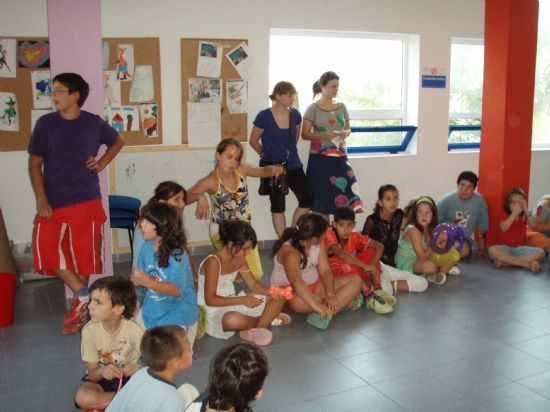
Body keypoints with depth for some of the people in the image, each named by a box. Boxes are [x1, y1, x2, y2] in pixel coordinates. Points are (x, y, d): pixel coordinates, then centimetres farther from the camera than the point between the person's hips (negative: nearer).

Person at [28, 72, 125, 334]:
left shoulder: (94, 123, 1)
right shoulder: (46, 123, -1)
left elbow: (117, 142, 21)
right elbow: (35, 163, 0)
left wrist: (101, 163, 5)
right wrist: (41, 201, -9)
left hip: (86, 200, 0)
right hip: (53, 202, 1)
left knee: (84, 254, 3)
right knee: (47, 249, -10)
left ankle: (79, 305, 21)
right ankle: (83, 296, 6)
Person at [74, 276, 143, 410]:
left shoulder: (134, 330, -20)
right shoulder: (89, 330, -16)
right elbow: (92, 373, -11)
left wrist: (140, 369, -35)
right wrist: (101, 371, -35)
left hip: (128, 377, -1)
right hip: (101, 377, 1)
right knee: (83, 397, -32)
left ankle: (103, 405, -7)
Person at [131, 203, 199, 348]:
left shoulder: (177, 255, -26)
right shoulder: (147, 246, -8)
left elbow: (177, 289, -31)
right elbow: (141, 276, 4)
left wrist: (147, 281, -40)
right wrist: (134, 279, -18)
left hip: (176, 314, -6)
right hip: (151, 310, 6)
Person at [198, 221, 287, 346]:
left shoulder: (240, 259, 0)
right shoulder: (213, 262, -24)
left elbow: (253, 284, 6)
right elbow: (210, 299, -26)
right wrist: (243, 300, -28)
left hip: (233, 303, 8)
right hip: (213, 310, -8)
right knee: (233, 320, -44)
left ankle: (255, 329, -16)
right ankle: (266, 319, -10)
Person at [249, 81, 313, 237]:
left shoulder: (295, 115, 0)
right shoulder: (264, 116, -12)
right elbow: (253, 141, -1)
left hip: (293, 165, 4)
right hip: (273, 166, -4)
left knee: (307, 199, -4)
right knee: (278, 205, 4)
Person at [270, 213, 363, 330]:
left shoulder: (319, 242, -7)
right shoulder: (290, 252, -30)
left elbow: (325, 270, -11)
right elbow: (296, 282, -45)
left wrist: (330, 295, -28)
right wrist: (316, 306, -56)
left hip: (315, 284, 7)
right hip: (289, 289, -7)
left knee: (356, 281, -9)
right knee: (300, 302, -43)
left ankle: (327, 314, -28)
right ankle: (343, 303, -23)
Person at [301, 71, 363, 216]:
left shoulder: (341, 107, 10)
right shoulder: (313, 109, -3)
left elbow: (348, 128, 19)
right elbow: (305, 134, -5)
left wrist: (345, 133, -6)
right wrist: (325, 135, -21)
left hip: (340, 157, 4)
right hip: (320, 159, -4)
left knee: (346, 191, -5)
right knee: (322, 197, -2)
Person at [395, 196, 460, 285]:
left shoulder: (430, 229, -3)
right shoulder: (413, 230, -25)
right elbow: (423, 257, -25)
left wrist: (443, 241, -16)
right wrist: (437, 242, -23)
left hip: (419, 260, 8)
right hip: (406, 264, -8)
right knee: (430, 266, -37)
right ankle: (444, 269, -6)